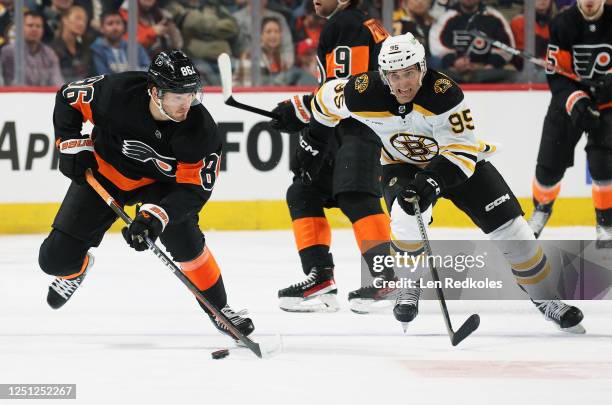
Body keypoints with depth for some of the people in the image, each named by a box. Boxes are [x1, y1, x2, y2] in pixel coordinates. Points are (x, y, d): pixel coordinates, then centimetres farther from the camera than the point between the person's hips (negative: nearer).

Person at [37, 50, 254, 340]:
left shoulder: (201, 130, -30)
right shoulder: (117, 92, -32)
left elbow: (193, 188, -27)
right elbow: (68, 98, -12)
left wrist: (155, 218, -41)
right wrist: (72, 145, -18)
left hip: (159, 181, 0)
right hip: (104, 172, 0)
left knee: (182, 237, -27)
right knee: (56, 258, -5)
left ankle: (217, 307, -5)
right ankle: (76, 268, 35)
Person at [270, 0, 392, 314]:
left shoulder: (348, 25, -10)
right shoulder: (338, 27, 24)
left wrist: (299, 109, -14)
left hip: (362, 129, -11)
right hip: (341, 131, 11)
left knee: (355, 199, -24)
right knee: (303, 194, 10)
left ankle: (389, 277, -30)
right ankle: (320, 279, 7)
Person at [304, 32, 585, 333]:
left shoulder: (444, 94, -34)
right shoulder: (364, 94, -26)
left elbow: (462, 152, -33)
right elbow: (326, 99, -4)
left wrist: (431, 181, -48)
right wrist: (313, 144, 8)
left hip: (460, 159, -1)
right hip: (402, 164, 1)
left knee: (509, 226, -8)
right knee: (407, 218, -30)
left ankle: (545, 298, 12)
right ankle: (411, 285, -2)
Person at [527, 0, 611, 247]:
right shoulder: (563, 25, -13)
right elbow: (556, 75, -12)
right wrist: (577, 103, -27)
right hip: (569, 99, 1)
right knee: (549, 164, 3)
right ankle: (542, 209, 34)